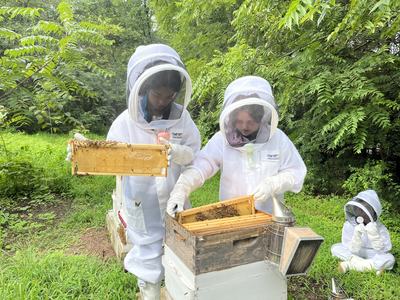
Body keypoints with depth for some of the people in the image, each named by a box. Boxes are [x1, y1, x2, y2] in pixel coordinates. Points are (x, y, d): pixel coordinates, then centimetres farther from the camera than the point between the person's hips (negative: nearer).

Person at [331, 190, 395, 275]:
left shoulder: (379, 227, -16)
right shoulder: (349, 224, -17)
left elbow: (383, 250, -22)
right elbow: (353, 250, -20)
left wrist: (374, 235, -36)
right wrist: (357, 235, -37)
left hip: (373, 256, -1)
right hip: (356, 254, 1)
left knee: (389, 259, -30)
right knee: (335, 248, -22)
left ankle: (349, 265, -24)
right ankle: (375, 266, -21)